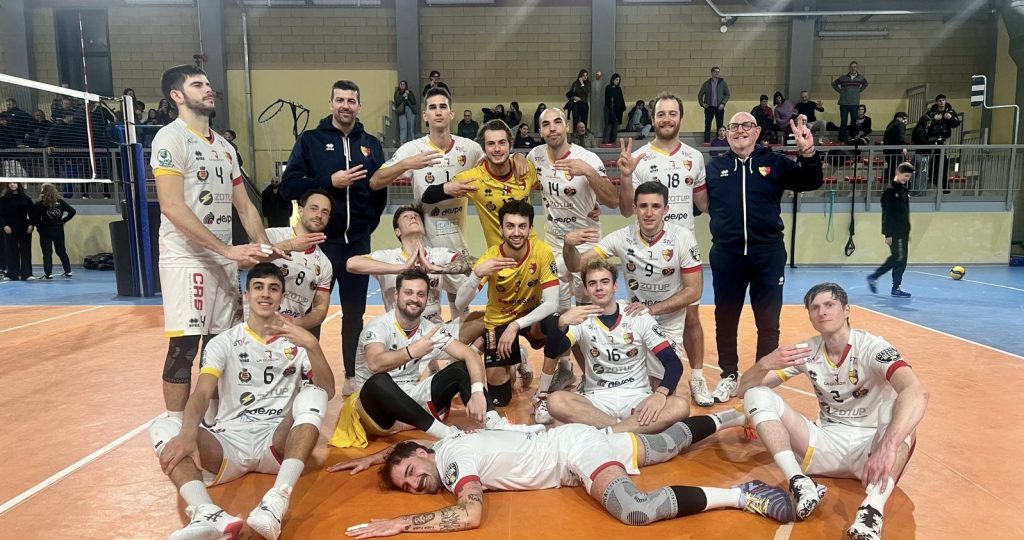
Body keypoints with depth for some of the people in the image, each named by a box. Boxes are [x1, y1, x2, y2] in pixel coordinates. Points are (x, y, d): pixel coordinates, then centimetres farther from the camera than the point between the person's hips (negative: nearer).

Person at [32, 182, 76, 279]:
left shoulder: (41, 203, -10)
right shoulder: (60, 201, -1)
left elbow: (35, 217, -15)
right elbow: (72, 211, -2)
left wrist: (39, 226, 1)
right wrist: (63, 221, 5)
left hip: (45, 230, -3)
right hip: (59, 229, 3)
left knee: (47, 253, 2)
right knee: (61, 251, 13)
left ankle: (48, 274, 1)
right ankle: (68, 271, 16)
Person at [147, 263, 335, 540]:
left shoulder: (296, 341, 7)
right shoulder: (224, 343, 7)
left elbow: (327, 392, -7)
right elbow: (202, 394, -10)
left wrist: (313, 346, -24)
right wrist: (188, 434, -32)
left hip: (277, 443, -1)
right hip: (230, 443, 1)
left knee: (313, 394, -27)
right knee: (162, 427, -23)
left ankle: (278, 500, -44)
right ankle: (207, 514, -50)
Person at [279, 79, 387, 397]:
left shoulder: (371, 144, 10)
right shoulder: (310, 140, 0)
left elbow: (380, 191, 15)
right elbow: (288, 186, -7)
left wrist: (369, 223, 6)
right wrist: (330, 181, -17)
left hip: (358, 242, 3)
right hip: (320, 240, -3)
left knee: (355, 311, 11)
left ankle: (352, 376, 23)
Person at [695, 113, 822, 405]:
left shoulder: (775, 162, 4)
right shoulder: (715, 166, 7)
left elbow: (812, 182, -2)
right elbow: (702, 205, 8)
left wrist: (807, 153, -18)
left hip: (768, 253, 0)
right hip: (726, 254, 1)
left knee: (768, 321, 8)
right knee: (725, 318, 9)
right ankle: (729, 376, 25)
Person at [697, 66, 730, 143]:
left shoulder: (723, 83, 3)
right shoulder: (706, 84, 5)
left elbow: (727, 94, 4)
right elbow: (700, 95, 11)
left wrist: (723, 103, -10)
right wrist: (702, 104, -2)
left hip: (719, 108, 0)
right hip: (709, 107, 0)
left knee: (720, 126, 2)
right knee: (707, 125, -1)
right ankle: (706, 142, 4)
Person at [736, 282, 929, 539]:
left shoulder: (871, 348, -13)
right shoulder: (807, 351, -1)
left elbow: (917, 392, -33)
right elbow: (745, 388, -2)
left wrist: (888, 446, -49)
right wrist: (764, 364, -26)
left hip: (869, 449, -3)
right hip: (825, 445, 3)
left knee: (903, 411, -33)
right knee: (757, 395, -15)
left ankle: (872, 510, -44)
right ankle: (800, 484, -28)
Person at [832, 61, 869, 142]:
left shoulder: (861, 78, 6)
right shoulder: (843, 78, -1)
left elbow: (865, 84, 25)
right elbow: (834, 84, 13)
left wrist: (859, 90, 11)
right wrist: (840, 91, 3)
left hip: (855, 104, 2)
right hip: (844, 104, -2)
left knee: (854, 123, 5)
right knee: (843, 123, -2)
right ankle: (842, 140, 2)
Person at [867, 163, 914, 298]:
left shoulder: (904, 190, 13)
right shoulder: (890, 191, -12)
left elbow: (905, 213, 18)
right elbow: (886, 214, -16)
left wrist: (907, 232, 18)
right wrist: (888, 234, -18)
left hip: (903, 232, 9)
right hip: (895, 233, -8)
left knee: (896, 259, 12)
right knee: (900, 259, -4)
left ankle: (873, 277, 22)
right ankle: (896, 288, 7)